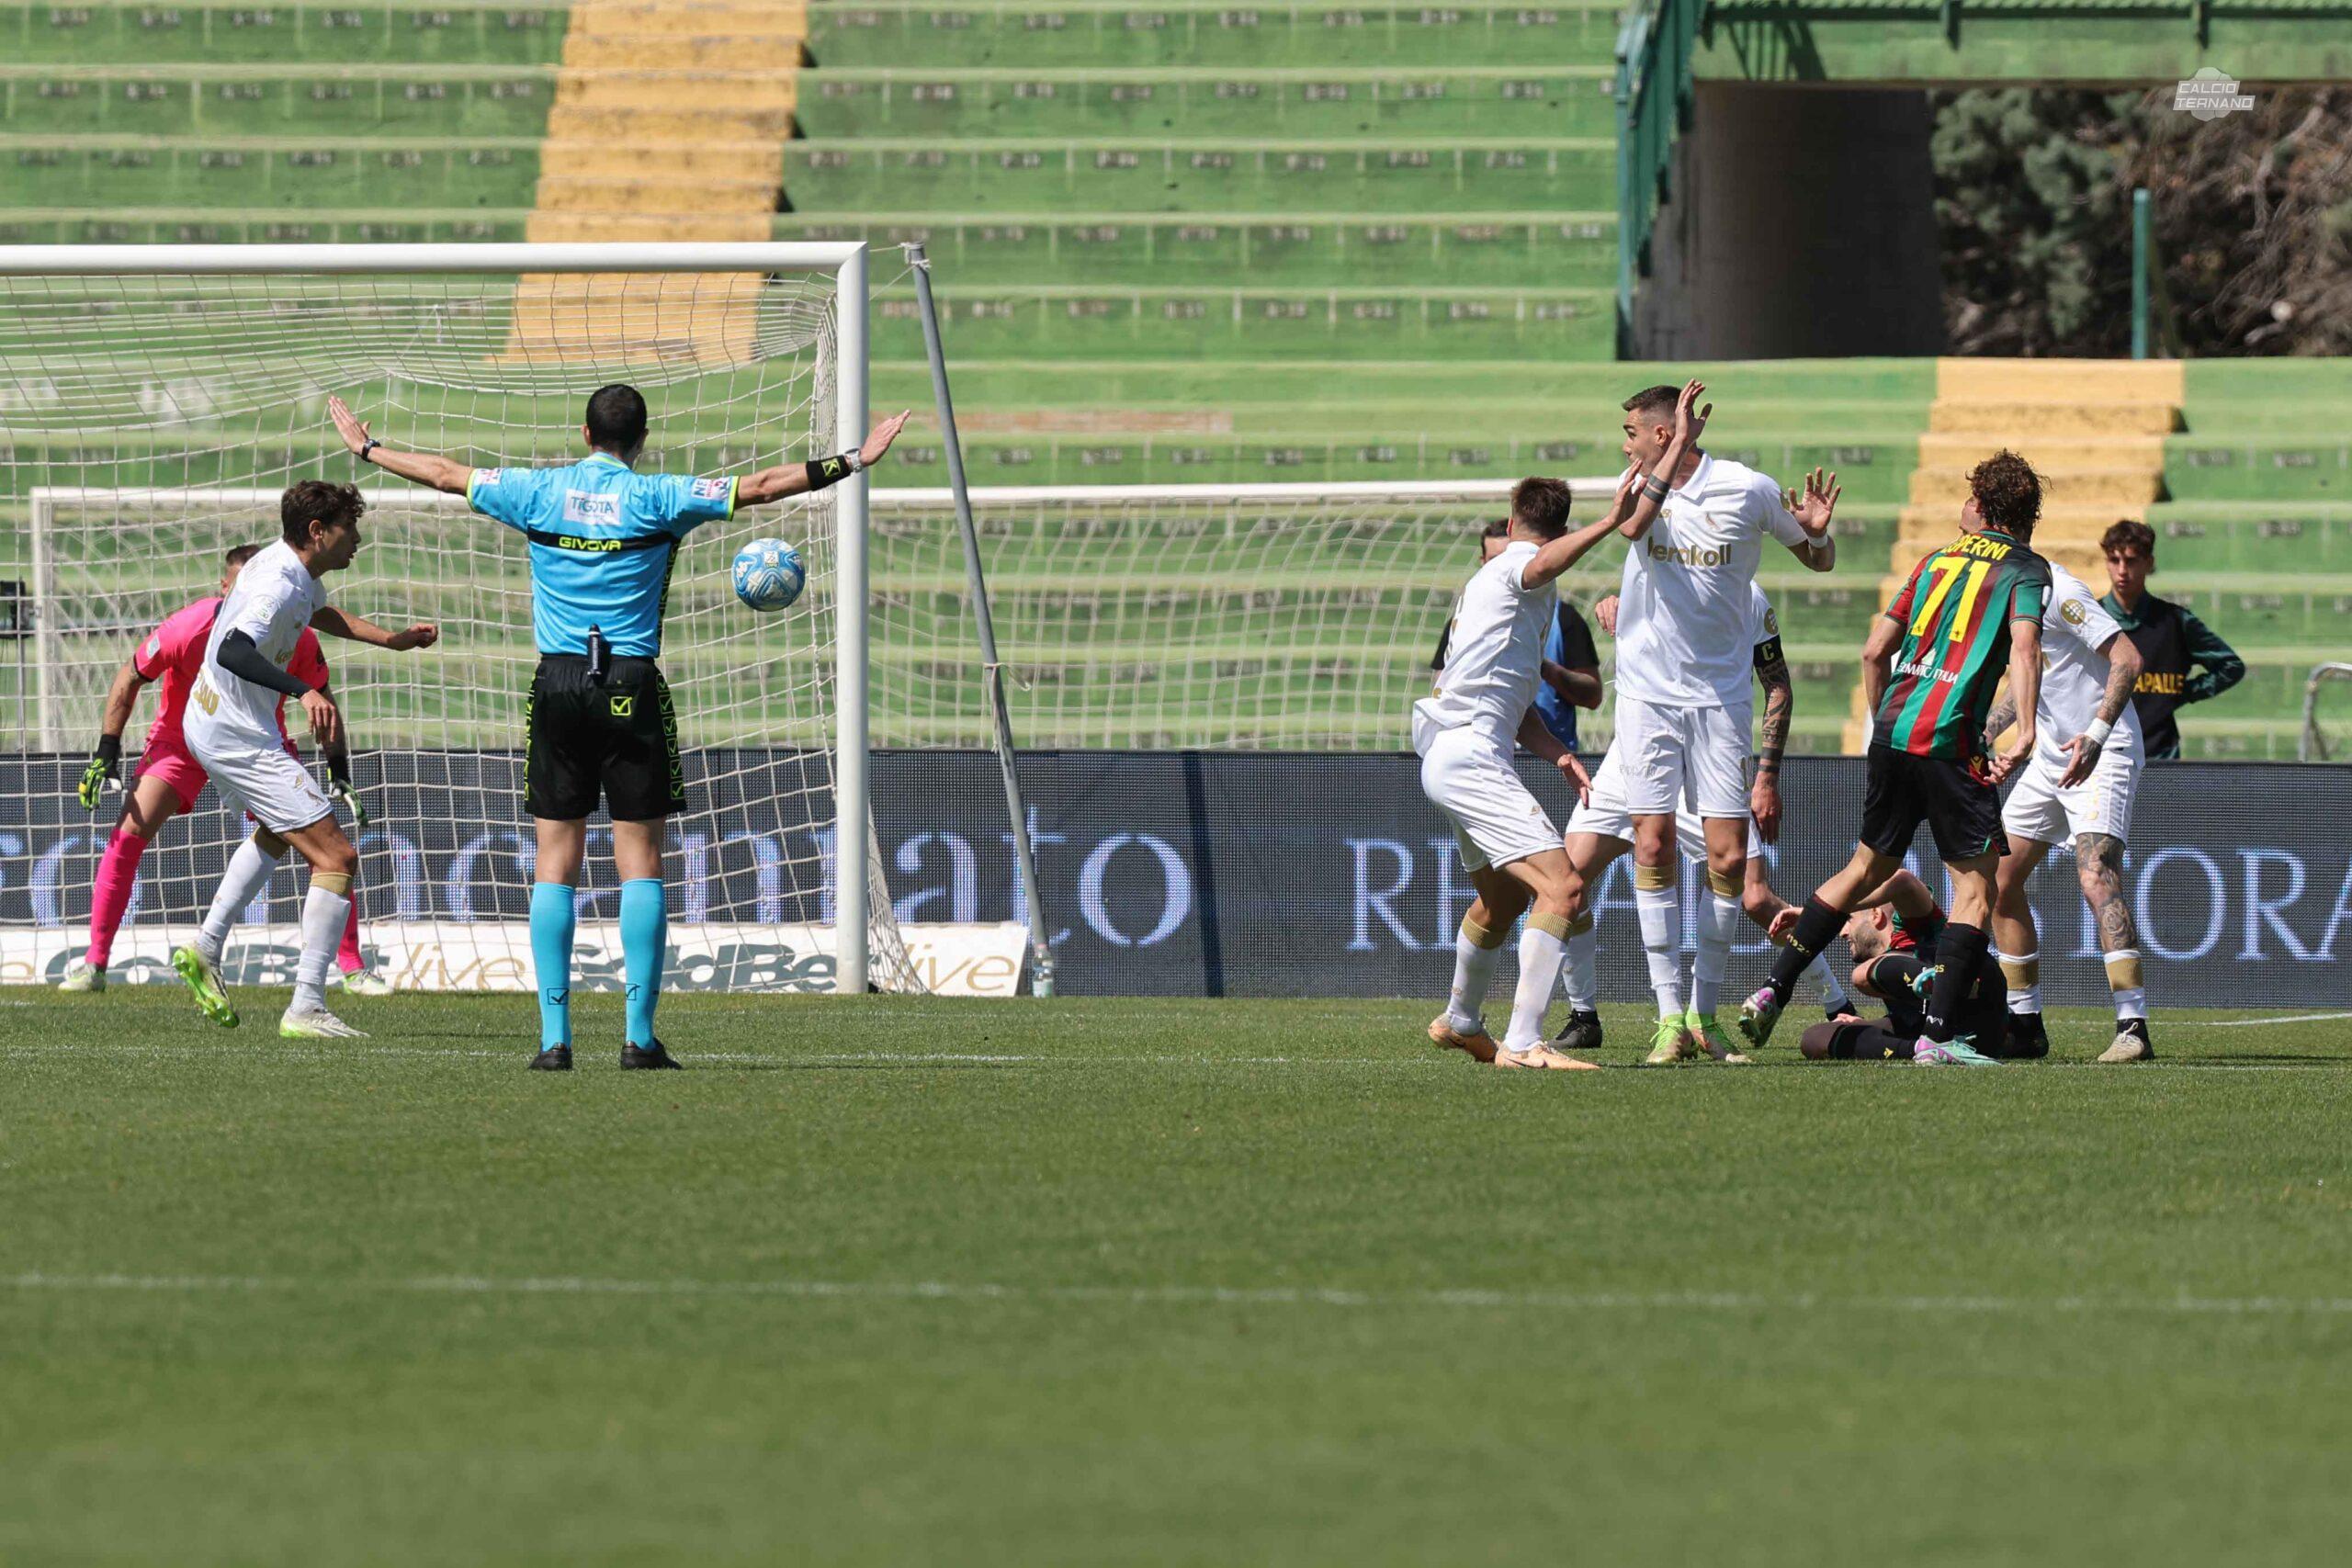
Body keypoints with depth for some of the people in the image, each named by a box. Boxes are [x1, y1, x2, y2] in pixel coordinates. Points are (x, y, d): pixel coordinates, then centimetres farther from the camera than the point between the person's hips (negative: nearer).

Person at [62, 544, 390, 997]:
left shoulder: (296, 637, -22)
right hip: (182, 737, -1)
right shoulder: (187, 628, -28)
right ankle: (93, 964, -10)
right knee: (131, 830, -20)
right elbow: (130, 677, -12)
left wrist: (339, 773, -8)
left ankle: (353, 968, 3)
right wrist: (106, 752, -15)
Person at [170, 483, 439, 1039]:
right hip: (241, 738, -11)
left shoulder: (290, 567, 7)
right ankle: (306, 1009, -16)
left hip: (209, 723, 11)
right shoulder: (280, 585, -25)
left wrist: (394, 640, 28)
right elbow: (235, 650, -43)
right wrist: (304, 692, -54)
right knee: (337, 857, -11)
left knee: (276, 834, 36)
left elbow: (319, 613, 31)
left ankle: (204, 950, 34)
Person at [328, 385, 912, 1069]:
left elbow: (446, 475, 17)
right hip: (632, 688, -2)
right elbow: (759, 487, -1)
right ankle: (639, 1034, -5)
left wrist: (366, 449, 32)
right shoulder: (656, 498, -2)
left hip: (558, 685, 2)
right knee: (640, 862, 1)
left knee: (556, 862, 3)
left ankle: (554, 1036, -3)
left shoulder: (540, 492, 5)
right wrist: (851, 462, 7)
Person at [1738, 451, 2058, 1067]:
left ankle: (1772, 992, 20)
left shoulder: (1937, 560, 18)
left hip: (1893, 732, 6)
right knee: (1976, 885, 0)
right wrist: (2024, 734, -23)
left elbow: (1875, 650, 16)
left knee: (1867, 867, 20)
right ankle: (1938, 1034, -9)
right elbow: (2023, 649, -16)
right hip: (1949, 741, -6)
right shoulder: (2026, 568, 2)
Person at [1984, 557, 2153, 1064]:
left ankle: (2133, 1027, -26)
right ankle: (2025, 1022, 19)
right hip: (2050, 759, 10)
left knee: (2096, 879, -23)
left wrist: (2096, 733, -31)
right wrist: (1978, 737, 20)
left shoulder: (2056, 592, -18)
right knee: (1999, 879, 8)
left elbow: (2127, 660, -23)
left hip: (2104, 756, -10)